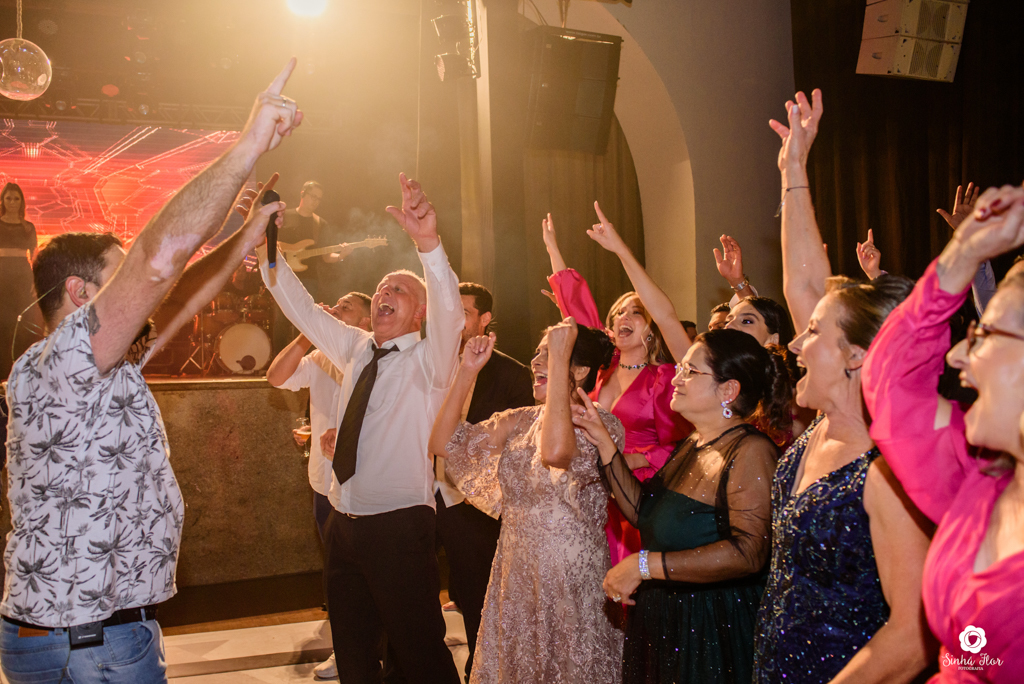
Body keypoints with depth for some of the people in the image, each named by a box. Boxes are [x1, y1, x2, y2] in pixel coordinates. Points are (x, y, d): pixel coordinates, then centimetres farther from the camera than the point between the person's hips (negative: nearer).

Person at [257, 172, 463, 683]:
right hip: (344, 522, 7)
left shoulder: (429, 360, -7)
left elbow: (448, 311, -26)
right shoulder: (356, 350, 12)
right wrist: (266, 252, -4)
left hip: (399, 526, -6)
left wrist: (428, 243, -44)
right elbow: (303, 311, 12)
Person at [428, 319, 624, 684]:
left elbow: (555, 451, -35)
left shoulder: (602, 425, -13)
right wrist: (468, 370, -6)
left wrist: (558, 357, -29)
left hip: (572, 582, -6)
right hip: (515, 575, 6)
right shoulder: (520, 421, 6)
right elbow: (443, 442, 0)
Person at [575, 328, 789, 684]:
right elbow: (643, 511, 11)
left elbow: (748, 553, -29)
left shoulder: (749, 451, -19)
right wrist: (604, 444, 5)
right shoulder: (692, 444, 9)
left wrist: (644, 564, -26)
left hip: (714, 634, -8)